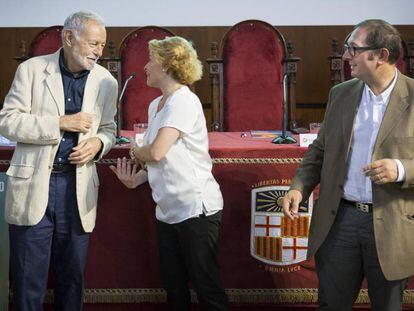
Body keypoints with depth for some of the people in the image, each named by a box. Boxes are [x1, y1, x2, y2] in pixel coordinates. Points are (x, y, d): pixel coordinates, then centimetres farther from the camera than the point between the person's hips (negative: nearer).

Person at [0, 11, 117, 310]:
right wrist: (60, 123, -17)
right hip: (33, 184, -2)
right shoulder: (32, 69, -3)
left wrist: (98, 143, -9)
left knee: (72, 276, 12)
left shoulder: (107, 82, 4)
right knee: (29, 279, 5)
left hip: (78, 187, 2)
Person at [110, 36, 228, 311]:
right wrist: (137, 178, -1)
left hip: (196, 208, -9)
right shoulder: (156, 105, 13)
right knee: (174, 288, 15)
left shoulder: (184, 100, -14)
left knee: (207, 287, 0)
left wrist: (134, 153, -2)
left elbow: (156, 152, -23)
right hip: (168, 210, 9)